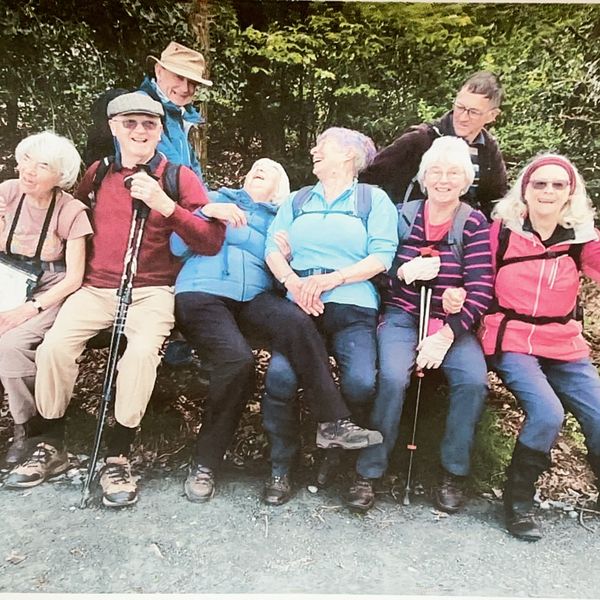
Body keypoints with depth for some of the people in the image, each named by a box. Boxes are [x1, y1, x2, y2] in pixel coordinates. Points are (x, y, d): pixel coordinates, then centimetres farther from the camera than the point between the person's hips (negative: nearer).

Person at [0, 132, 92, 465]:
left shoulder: (71, 211, -13)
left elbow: (73, 278, -14)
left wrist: (31, 309, -20)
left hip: (49, 293, -4)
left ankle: (27, 426, 0)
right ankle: (27, 418, 2)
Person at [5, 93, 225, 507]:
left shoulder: (180, 177, 2)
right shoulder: (98, 173, 12)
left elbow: (212, 242, -9)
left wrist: (164, 205, -19)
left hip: (152, 291, -3)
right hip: (95, 287, 3)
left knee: (142, 350, -32)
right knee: (55, 344, -21)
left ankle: (118, 457, -12)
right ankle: (52, 448, 2)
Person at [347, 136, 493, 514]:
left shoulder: (475, 224, 3)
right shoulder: (402, 215, 5)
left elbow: (481, 291, -6)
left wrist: (447, 334, -17)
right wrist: (404, 272, -19)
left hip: (452, 323, 1)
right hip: (401, 317, -1)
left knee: (474, 380, -25)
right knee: (393, 377, -27)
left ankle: (454, 473, -1)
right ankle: (368, 473, -9)